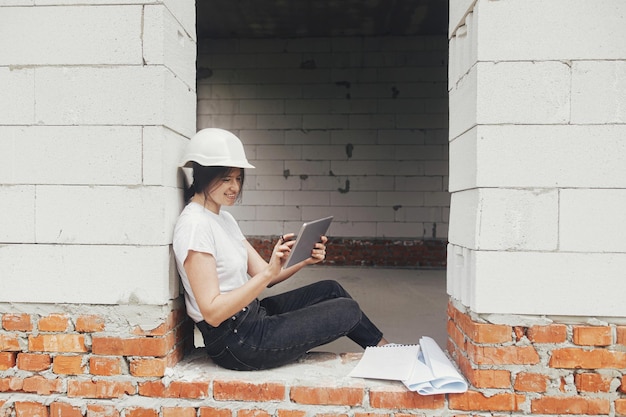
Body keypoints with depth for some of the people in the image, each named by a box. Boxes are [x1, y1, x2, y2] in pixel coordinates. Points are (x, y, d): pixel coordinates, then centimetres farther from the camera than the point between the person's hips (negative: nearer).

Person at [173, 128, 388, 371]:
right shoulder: (195, 225, -20)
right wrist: (269, 272, -32)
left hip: (253, 316, 9)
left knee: (330, 289, 13)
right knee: (348, 311, -2)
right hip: (236, 344, -9)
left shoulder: (223, 217, 9)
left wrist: (304, 260, -11)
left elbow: (262, 274, 6)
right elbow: (212, 312, -26)